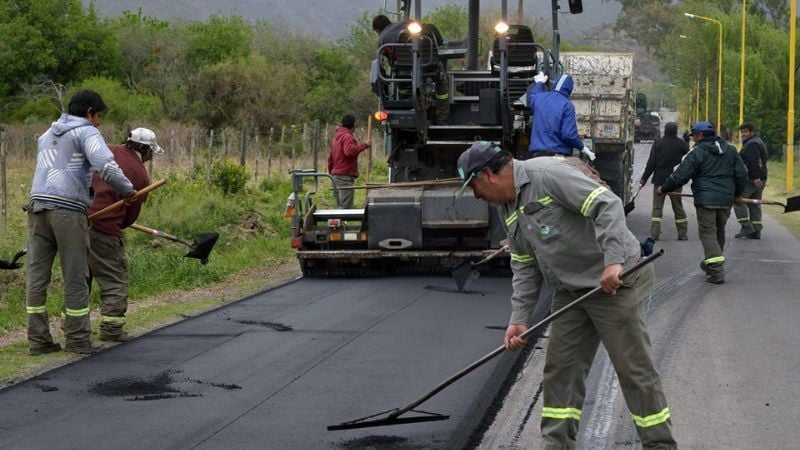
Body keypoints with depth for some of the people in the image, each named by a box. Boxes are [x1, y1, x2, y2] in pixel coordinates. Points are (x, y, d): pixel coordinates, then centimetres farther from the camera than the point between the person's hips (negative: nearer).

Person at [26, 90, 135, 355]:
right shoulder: (87, 133, 0)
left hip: (38, 206, 7)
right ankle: (77, 340, 6)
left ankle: (38, 339, 6)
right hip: (68, 211, -7)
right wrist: (128, 191, -4)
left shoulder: (48, 135, 25)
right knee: (75, 277, 1)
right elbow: (106, 166, -16)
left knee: (37, 275, 5)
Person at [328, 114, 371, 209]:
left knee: (340, 206, 13)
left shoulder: (336, 137, 19)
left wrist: (331, 173, 27)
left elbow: (330, 158, 23)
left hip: (336, 174, 10)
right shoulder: (347, 137, -11)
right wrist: (364, 145, -23)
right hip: (346, 176, -10)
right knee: (346, 206, -12)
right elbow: (350, 151, -29)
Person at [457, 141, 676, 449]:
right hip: (571, 291, 9)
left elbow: (607, 206, -26)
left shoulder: (548, 174, -19)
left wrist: (613, 261, -34)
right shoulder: (509, 208, 10)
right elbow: (525, 268, 13)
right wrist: (519, 319, 4)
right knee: (560, 368, 9)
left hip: (614, 281, -9)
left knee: (634, 369, -3)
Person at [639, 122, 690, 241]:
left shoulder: (658, 144, -5)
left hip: (660, 179, -1)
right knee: (678, 207, 12)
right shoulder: (682, 144, -1)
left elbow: (651, 163, -7)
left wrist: (644, 178, -1)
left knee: (657, 208, 2)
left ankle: (654, 234, -7)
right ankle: (682, 233, 13)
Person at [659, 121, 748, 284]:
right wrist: (736, 194, 26)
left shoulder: (697, 152, -6)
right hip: (726, 200, 6)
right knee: (719, 232, 19)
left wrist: (664, 189, 5)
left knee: (708, 234, -3)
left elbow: (681, 176, -8)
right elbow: (742, 174, 11)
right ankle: (711, 264, 35)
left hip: (705, 200, -6)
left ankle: (717, 272, -12)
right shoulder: (731, 151, 11)